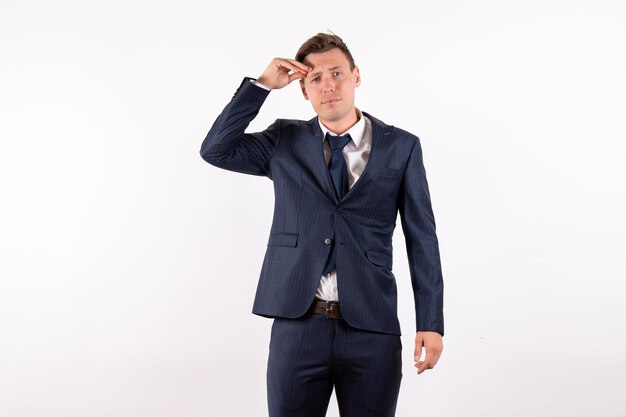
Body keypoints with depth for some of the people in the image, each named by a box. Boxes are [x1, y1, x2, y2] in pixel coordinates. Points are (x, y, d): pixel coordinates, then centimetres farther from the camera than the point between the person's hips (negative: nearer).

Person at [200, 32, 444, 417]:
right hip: (296, 325, 1)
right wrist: (263, 85, -6)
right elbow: (215, 150, -3)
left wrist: (430, 323, -3)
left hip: (372, 329, -1)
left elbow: (422, 239, 2)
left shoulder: (401, 146, 2)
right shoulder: (285, 141, 8)